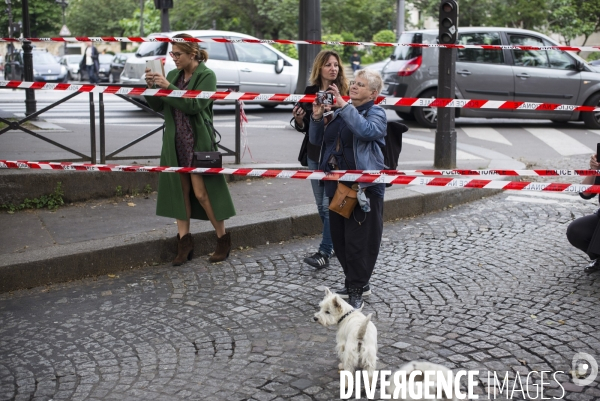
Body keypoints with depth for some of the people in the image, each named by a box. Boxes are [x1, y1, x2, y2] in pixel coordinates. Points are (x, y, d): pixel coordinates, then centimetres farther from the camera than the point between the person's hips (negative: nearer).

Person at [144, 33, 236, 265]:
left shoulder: (206, 76, -6)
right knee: (179, 190, 6)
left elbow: (195, 105, -19)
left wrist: (168, 87, -21)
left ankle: (223, 239, 11)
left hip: (198, 142, -6)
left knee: (202, 192, -5)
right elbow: (158, 106, 11)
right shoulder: (173, 75, 11)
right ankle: (184, 241, 14)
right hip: (175, 142, 6)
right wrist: (151, 86, -5)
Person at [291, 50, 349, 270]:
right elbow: (303, 127, 12)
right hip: (314, 154, 6)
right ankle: (337, 243, 29)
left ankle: (324, 253, -6)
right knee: (322, 205, 12)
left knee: (330, 204, -8)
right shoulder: (310, 92, 7)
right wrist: (299, 119, -9)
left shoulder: (344, 92, -7)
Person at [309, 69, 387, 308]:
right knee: (339, 238, 13)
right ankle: (357, 282, 28)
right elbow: (317, 140, 15)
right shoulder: (340, 112, 16)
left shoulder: (376, 113, -3)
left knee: (359, 240, -4)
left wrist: (343, 105, -25)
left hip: (364, 186, -7)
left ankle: (356, 290, 7)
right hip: (337, 184, 7)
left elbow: (366, 130, -26)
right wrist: (317, 117, -1)